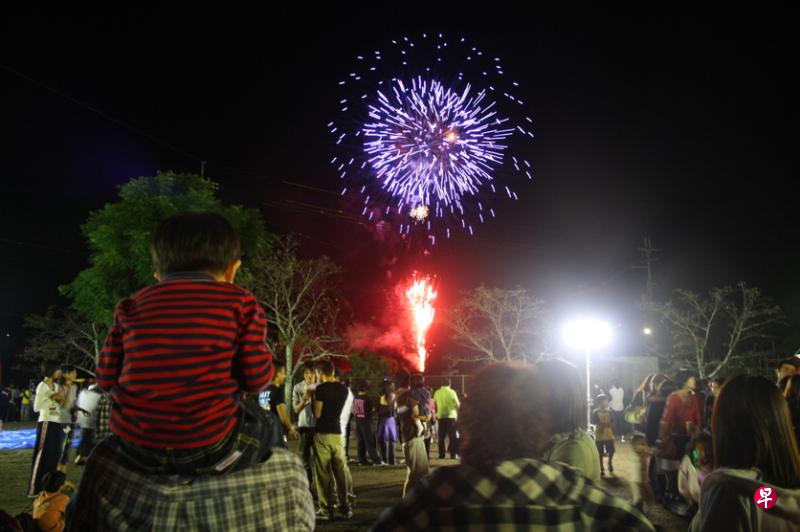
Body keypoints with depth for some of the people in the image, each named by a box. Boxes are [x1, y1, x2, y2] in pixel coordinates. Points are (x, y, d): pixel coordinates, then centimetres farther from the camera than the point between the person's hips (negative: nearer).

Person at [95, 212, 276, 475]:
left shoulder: (133, 305, 7)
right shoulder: (241, 303, -2)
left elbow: (106, 377, 7)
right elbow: (257, 378, -7)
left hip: (136, 447, 4)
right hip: (208, 448, -4)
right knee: (261, 421, 26)